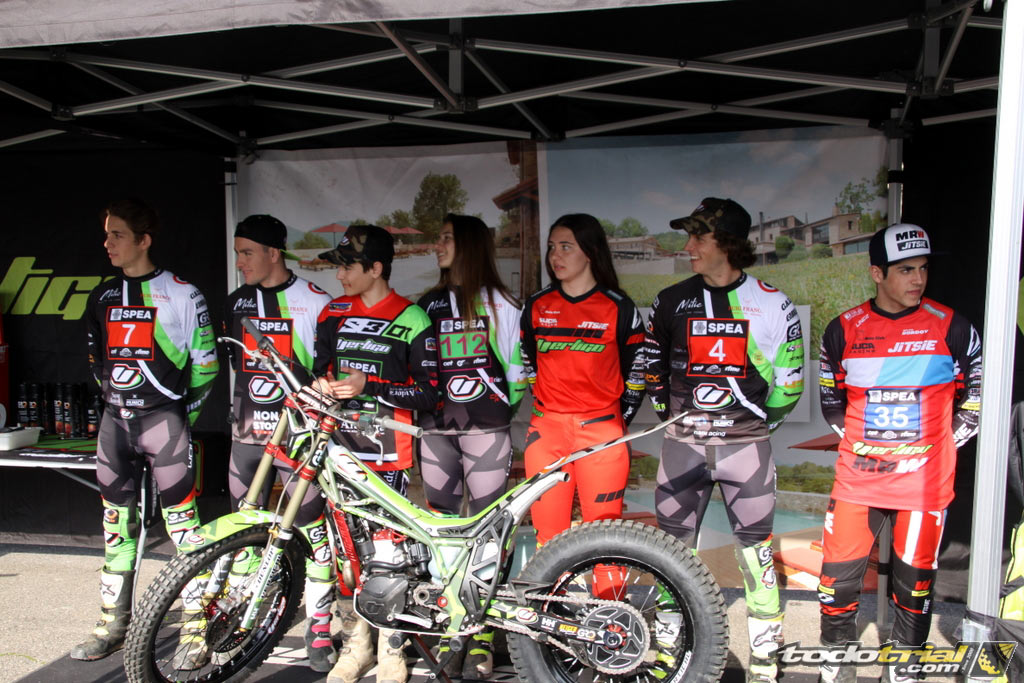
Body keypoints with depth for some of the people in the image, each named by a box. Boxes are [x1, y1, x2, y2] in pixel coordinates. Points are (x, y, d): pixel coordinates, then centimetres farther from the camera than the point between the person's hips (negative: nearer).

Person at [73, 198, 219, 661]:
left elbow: (205, 362, -3)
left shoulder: (181, 294, -6)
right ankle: (114, 624, 25)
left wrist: (184, 414, -2)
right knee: (117, 521, 12)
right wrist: (113, 397, 15)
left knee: (182, 521, -4)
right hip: (114, 419, 6)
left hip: (164, 418, -6)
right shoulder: (103, 297, 11)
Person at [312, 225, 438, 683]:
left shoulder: (412, 321, -6)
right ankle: (356, 643, 27)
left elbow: (428, 393, -7)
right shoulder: (334, 313, 10)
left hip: (387, 453, -5)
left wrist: (369, 386, -17)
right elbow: (319, 366, 20)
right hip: (340, 445, 5)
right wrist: (321, 385, -3)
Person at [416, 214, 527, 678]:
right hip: (436, 429, 4)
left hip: (485, 429, -4)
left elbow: (518, 364, 3)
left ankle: (483, 635, 8)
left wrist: (504, 408, -1)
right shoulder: (428, 305, 15)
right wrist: (419, 406, 13)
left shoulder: (500, 304, 2)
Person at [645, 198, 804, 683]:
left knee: (755, 544, 5)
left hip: (745, 443, -2)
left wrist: (763, 418, 4)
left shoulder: (770, 304, -3)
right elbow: (653, 362, 16)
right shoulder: (672, 301, 3)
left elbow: (790, 374, 6)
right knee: (673, 544, 8)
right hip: (683, 441, 2)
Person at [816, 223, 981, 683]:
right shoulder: (844, 329, 0)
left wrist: (946, 441, 4)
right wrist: (855, 438, 10)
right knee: (838, 577, 4)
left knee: (914, 581, 9)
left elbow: (978, 393, 9)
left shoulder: (951, 327, -4)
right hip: (857, 477, 1)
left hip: (925, 481, -1)